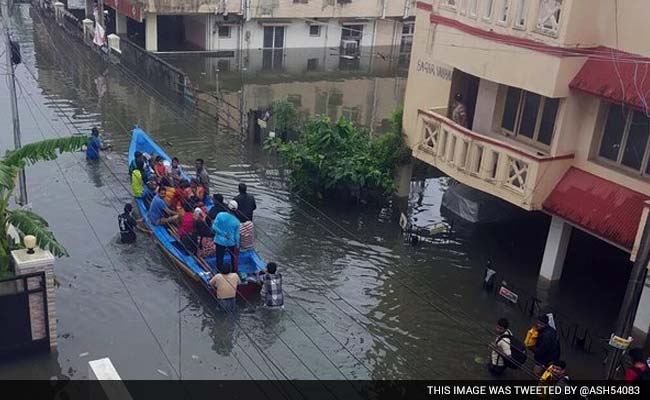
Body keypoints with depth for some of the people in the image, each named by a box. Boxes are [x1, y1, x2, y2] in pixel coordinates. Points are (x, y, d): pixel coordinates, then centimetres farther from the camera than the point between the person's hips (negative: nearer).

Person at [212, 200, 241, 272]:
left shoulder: (220, 215, -16)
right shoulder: (237, 222, -14)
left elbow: (214, 227, -17)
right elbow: (237, 235, -7)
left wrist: (224, 234, -12)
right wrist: (237, 245, 6)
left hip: (219, 241, 0)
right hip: (231, 243, 0)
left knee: (219, 259, 14)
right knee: (234, 257, 23)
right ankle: (235, 272, 33)